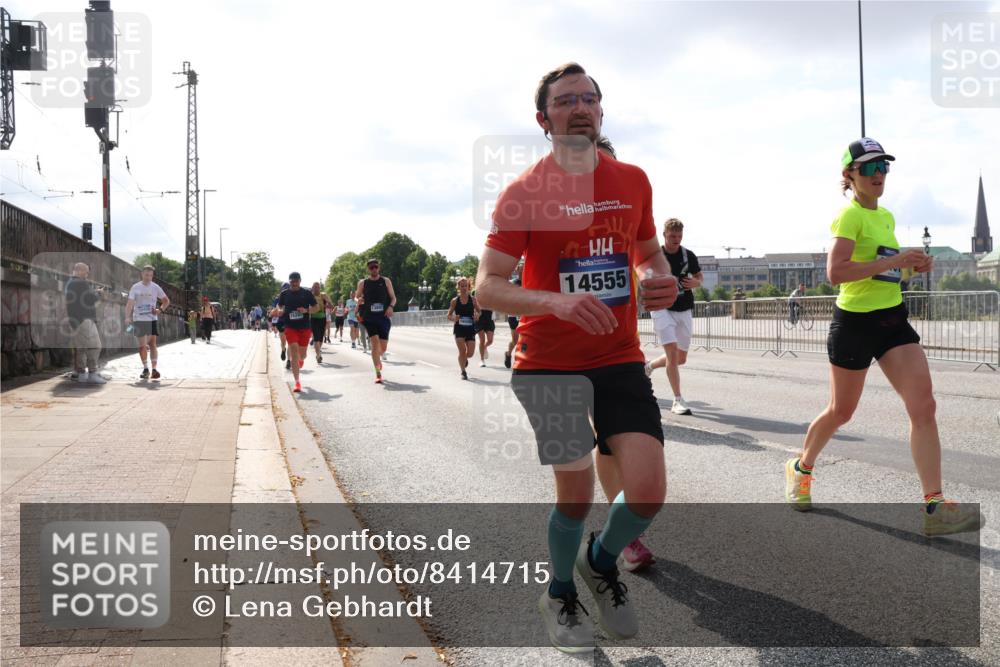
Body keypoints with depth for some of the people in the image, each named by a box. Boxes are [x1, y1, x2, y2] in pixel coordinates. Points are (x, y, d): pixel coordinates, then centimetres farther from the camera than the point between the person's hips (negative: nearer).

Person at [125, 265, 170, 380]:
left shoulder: (156, 287, 4)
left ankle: (154, 369, -11)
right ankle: (145, 369, 17)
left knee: (152, 344, -9)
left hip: (152, 319, 0)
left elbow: (166, 301, 12)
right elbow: (130, 303, -6)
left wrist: (160, 310, -5)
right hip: (138, 320, 0)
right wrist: (127, 317, -19)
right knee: (142, 345, 5)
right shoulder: (135, 287, 1)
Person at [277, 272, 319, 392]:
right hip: (290, 327, -1)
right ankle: (297, 382, -11)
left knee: (302, 354, 10)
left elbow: (317, 308, 4)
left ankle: (301, 360, 52)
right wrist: (280, 311, -8)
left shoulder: (307, 293, 1)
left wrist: (306, 310, -14)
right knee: (294, 352, -12)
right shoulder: (284, 294, 4)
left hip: (305, 327, 1)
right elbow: (279, 307, 16)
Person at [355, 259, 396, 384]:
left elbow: (393, 297, 9)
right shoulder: (362, 283, 6)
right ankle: (378, 374, -14)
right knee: (375, 342, -18)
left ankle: (378, 357, 42)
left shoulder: (386, 281, 7)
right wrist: (358, 300, -10)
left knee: (383, 347, 3)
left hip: (384, 317, 1)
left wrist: (391, 306, -12)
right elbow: (356, 297, 14)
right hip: (369, 317, -1)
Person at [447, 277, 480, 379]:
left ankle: (464, 359, 36)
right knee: (462, 351, -10)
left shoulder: (473, 299, 1)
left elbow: (479, 312, 11)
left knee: (470, 353, -1)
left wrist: (477, 316, -12)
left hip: (470, 328, 1)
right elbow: (449, 316, 6)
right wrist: (454, 319, -16)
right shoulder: (455, 301, 0)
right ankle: (463, 371, 8)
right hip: (459, 328, -1)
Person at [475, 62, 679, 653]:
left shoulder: (634, 181, 5)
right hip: (547, 362, -3)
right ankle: (561, 595, 35)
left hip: (620, 358, 3)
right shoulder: (524, 192, -7)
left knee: (648, 491, -9)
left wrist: (663, 282, -3)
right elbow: (487, 287, -13)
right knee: (576, 494, 4)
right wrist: (558, 301, -30)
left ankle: (601, 560, 26)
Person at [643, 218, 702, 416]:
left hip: (685, 310, 4)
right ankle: (678, 400, -11)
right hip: (662, 309, -4)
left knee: (681, 359, 10)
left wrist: (695, 283, -7)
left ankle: (649, 366, 38)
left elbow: (699, 277, 16)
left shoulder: (689, 256, 3)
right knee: (672, 352, -17)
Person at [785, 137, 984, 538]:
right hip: (855, 322, -7)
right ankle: (801, 468, 35)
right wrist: (893, 261, -25)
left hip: (894, 320, 7)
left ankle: (933, 505, -8)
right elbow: (835, 272, -26)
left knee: (924, 405, -8)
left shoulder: (886, 217, 14)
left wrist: (911, 265, 6)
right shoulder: (850, 215, -12)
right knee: (841, 412, 8)